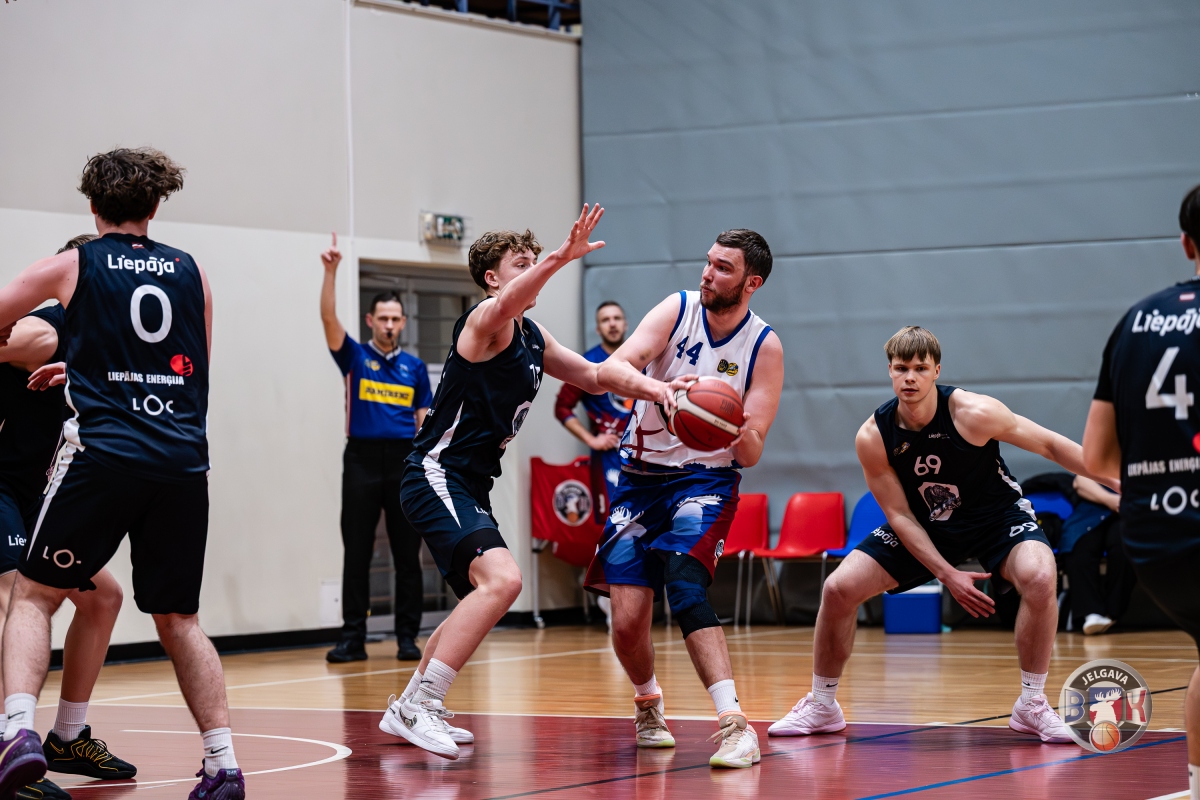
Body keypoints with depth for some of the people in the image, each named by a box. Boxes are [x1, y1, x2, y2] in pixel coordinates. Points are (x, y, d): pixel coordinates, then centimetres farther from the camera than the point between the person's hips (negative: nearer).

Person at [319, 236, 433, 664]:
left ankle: (408, 637, 7)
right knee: (356, 553, -1)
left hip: (405, 462, 1)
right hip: (362, 458, -1)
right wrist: (331, 272, -22)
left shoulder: (414, 367, 12)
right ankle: (353, 638, 3)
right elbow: (329, 319, -10)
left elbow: (424, 422, 13)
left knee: (407, 554, 2)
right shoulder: (355, 356, 6)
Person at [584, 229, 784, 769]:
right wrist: (659, 389, -43)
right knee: (627, 623, -3)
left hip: (705, 478, -2)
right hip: (641, 476, 2)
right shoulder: (677, 310, -7)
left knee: (685, 587, -29)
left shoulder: (764, 347, -8)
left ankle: (734, 724, -33)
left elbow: (751, 455, -10)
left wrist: (740, 432, -35)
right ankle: (648, 705, 29)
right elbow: (611, 370, -22)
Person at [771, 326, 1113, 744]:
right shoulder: (873, 437, -20)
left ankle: (1032, 705, -13)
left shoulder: (973, 413, -27)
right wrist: (947, 575, -19)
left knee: (1040, 578, -31)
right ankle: (821, 706, 11)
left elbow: (1050, 445, -16)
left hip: (994, 514, -2)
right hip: (922, 527, 2)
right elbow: (900, 516, -12)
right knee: (839, 589, -11)